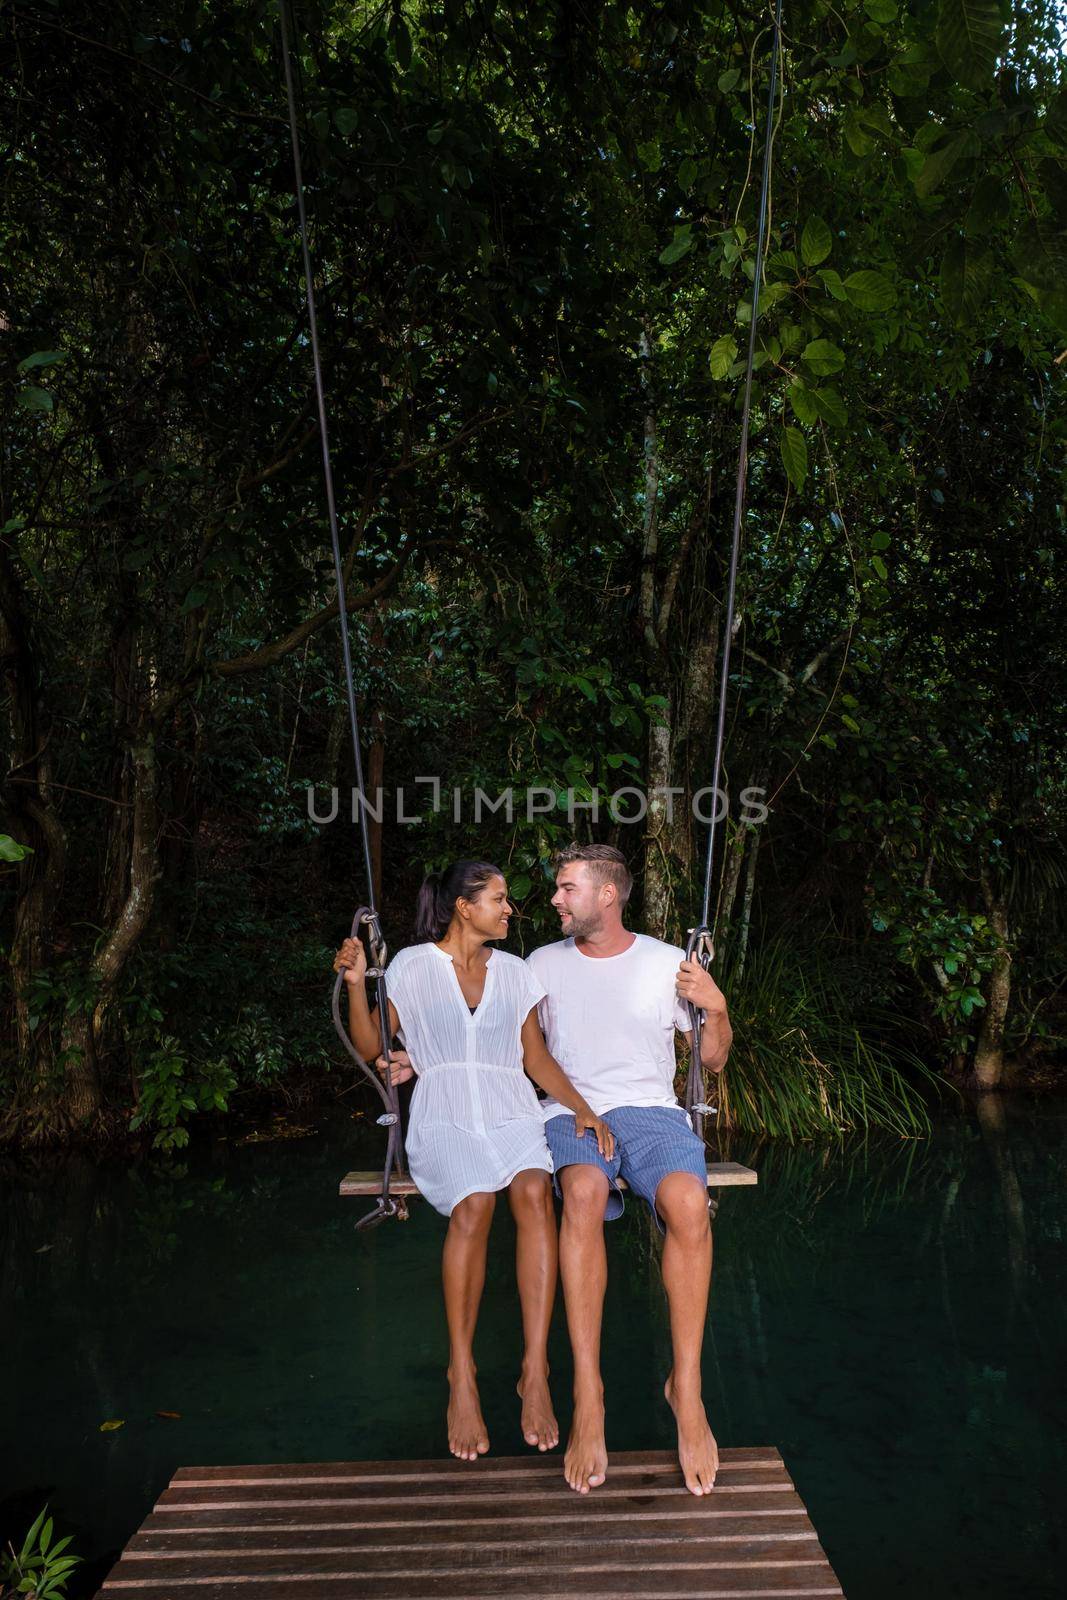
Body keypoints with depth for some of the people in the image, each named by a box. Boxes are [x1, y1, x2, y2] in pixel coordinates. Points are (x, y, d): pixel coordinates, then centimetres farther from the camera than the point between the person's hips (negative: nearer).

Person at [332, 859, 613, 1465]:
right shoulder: (412, 965, 7)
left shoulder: (516, 972, 15)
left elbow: (536, 1056, 12)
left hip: (511, 1108, 2)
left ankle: (536, 1372, -25)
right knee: (475, 1203, -32)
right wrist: (356, 983, -7)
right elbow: (371, 1048, 7)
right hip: (443, 1114, -2)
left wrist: (583, 1108, -3)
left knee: (534, 1191, -30)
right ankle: (462, 1375, -16)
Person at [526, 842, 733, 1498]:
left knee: (688, 1203, -34)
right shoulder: (544, 964, 11)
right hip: (570, 1114, 0)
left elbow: (713, 1060, 12)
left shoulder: (668, 963, 6)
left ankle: (687, 1387, -19)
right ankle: (588, 1399, -31)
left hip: (651, 1110, 0)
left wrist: (718, 1010, -7)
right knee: (584, 1193, -37)